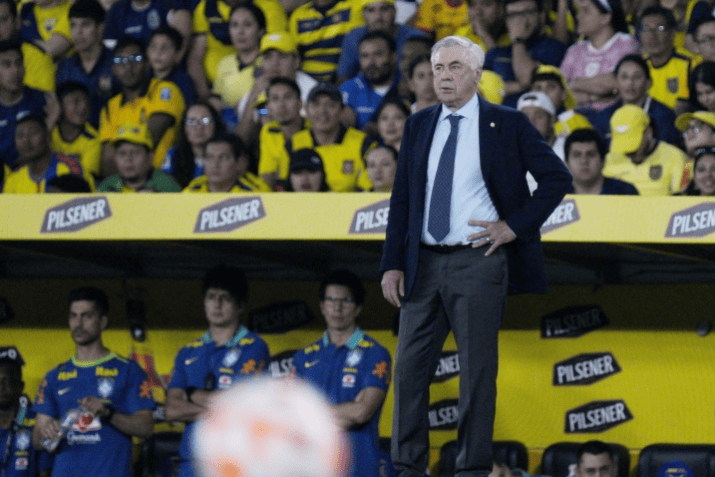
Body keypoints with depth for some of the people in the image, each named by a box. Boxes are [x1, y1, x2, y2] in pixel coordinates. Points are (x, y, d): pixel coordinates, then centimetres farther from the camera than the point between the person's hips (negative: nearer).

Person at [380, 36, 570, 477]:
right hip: (425, 263, 4)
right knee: (410, 367, 3)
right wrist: (393, 264, 5)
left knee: (478, 368, -1)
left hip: (478, 262, -4)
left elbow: (557, 178, 0)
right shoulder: (419, 126, 12)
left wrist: (515, 226, -7)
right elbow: (401, 198, 12)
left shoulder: (507, 125, -1)